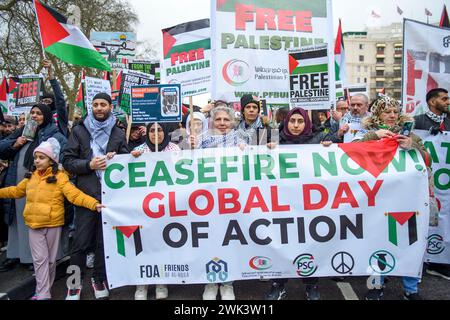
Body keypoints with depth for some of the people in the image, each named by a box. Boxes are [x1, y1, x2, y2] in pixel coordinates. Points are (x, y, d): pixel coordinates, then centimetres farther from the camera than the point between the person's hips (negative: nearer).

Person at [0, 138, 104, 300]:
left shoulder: (60, 177, -10)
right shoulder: (31, 177, 8)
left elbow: (75, 195, -18)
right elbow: (16, 191, 23)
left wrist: (94, 204, -31)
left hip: (53, 224, -4)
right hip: (34, 224, 4)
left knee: (50, 259, 11)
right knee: (40, 259, 3)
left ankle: (43, 290, 28)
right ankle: (43, 294, 9)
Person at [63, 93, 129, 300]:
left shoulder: (118, 134, 11)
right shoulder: (79, 131, 7)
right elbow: (67, 162, 2)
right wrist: (89, 164, -14)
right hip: (86, 194, -1)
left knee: (105, 240, 9)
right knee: (81, 241, 2)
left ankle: (99, 279, 24)